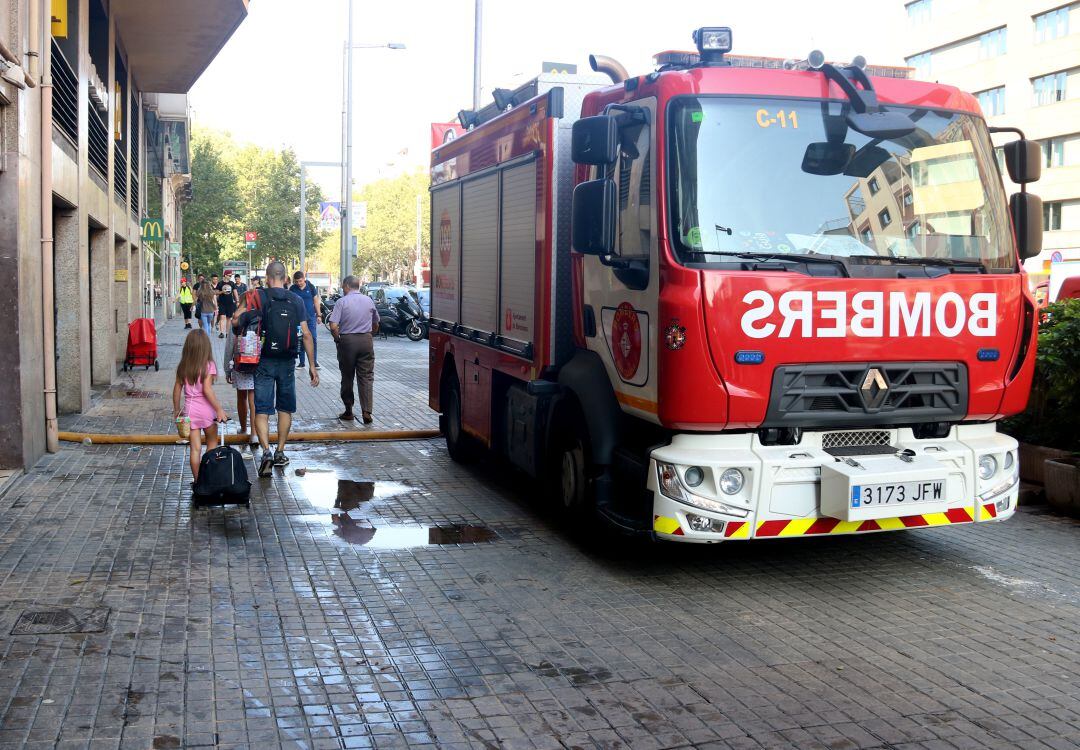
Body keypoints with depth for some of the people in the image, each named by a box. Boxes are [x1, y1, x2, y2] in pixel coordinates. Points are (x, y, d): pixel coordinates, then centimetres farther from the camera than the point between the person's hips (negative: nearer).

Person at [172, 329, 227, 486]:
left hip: (189, 409, 3)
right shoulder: (208, 365, -10)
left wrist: (176, 409, 17)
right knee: (212, 443, 17)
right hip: (206, 409, -3)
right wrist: (219, 409, -13)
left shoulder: (182, 367, 3)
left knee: (195, 448, 5)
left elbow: (177, 389, 6)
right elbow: (207, 390, -16)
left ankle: (197, 480, 7)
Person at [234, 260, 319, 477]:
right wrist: (312, 365, 3)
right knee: (285, 408, 16)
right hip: (287, 362, 2)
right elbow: (306, 334, -2)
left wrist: (242, 304, 9)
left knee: (261, 410, 0)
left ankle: (266, 451, -18)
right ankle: (280, 452, 22)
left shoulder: (257, 297, -5)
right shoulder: (296, 300, 0)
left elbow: (235, 321, -13)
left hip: (264, 361, -2)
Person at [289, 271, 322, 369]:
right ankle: (301, 362, 11)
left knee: (313, 339, -5)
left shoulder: (311, 287, 0)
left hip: (311, 317, -1)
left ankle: (314, 361, 3)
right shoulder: (292, 289, 1)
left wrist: (318, 315, 3)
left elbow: (316, 301, 6)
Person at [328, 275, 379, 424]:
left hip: (347, 340, -2)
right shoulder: (369, 301, 6)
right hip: (366, 341, 2)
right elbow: (376, 325, 15)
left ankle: (349, 412, 16)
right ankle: (366, 412, -6)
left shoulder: (342, 302, -7)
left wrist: (337, 339, 1)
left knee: (347, 378, 10)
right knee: (366, 378, 3)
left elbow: (333, 326, -15)